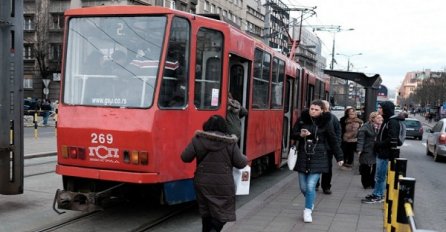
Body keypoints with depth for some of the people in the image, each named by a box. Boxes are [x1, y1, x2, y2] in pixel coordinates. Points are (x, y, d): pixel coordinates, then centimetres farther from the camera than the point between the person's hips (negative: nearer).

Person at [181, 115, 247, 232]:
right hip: (223, 185, -3)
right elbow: (240, 163, -3)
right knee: (222, 212, 5)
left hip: (203, 183, 3)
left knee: (206, 212, 20)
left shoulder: (198, 139, -3)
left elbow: (185, 157, -3)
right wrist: (245, 159, 19)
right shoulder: (230, 142, -5)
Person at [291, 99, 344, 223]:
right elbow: (293, 135, 8)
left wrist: (339, 157, 7)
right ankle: (310, 203, 39)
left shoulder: (326, 123, -4)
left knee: (311, 186, -10)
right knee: (303, 187, 9)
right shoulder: (302, 119, 1)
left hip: (318, 159, -3)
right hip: (303, 157, 3)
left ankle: (308, 211, 5)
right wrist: (300, 135, -14)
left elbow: (333, 141, 3)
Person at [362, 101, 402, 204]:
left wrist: (378, 144, -16)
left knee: (380, 176, -2)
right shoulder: (387, 121, 15)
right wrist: (377, 144, 5)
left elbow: (392, 140, -24)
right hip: (381, 153, 10)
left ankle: (377, 196, 7)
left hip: (385, 154, -10)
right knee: (379, 176, 15)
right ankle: (377, 194, 23)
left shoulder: (393, 122, -16)